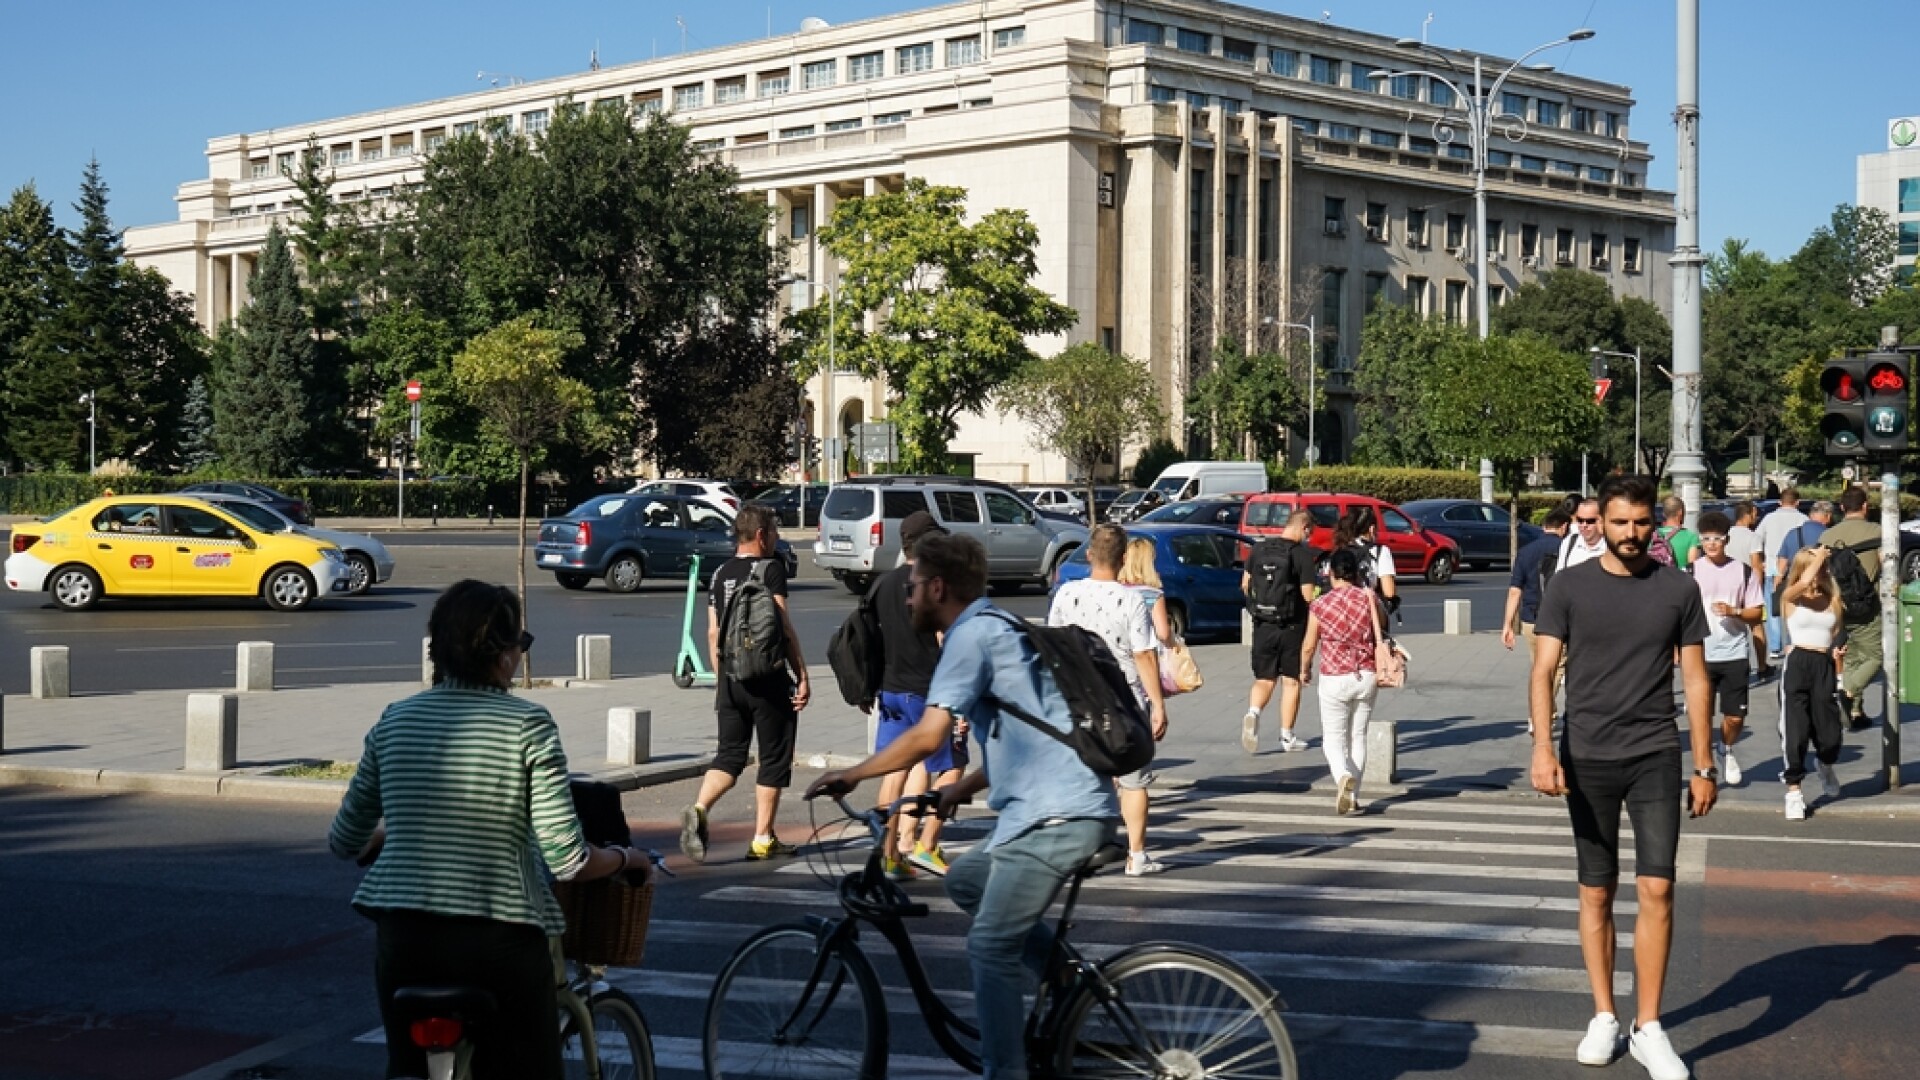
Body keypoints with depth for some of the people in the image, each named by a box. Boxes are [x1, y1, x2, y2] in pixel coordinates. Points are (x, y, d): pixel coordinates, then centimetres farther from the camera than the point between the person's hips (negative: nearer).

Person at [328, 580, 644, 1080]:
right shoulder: (527, 725, -8)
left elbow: (344, 842, 14)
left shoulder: (396, 720, 5)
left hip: (403, 938, 4)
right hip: (499, 940, -4)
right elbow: (567, 861, -12)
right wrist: (627, 859, 7)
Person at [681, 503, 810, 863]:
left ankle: (698, 810, -16)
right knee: (774, 759, 6)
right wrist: (802, 677, -9)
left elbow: (713, 633, 13)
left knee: (729, 755, 9)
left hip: (731, 679, 6)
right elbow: (784, 628, -13)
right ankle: (762, 839, 9)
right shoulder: (771, 568, -8)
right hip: (769, 679, -6)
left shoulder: (720, 574, 11)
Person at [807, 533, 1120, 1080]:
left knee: (990, 948, -6)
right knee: (965, 879, 23)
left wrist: (850, 775, -8)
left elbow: (927, 736, -18)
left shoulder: (972, 633, -9)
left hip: (1056, 814, -10)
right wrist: (963, 787, 27)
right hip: (1062, 807, 10)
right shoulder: (996, 627, 21)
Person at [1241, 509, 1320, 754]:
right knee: (1291, 681, 9)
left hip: (1263, 625, 3)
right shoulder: (1304, 554, -12)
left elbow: (1245, 585, 8)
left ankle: (1252, 713, -18)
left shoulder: (1259, 549, 3)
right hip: (1292, 626, -3)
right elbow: (1308, 595, -15)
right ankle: (1287, 737, 13)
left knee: (1264, 680, 11)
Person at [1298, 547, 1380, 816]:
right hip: (1366, 677, 2)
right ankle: (1353, 796, 17)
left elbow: (1309, 646, 2)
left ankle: (1344, 776, -23)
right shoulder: (1368, 598, -3)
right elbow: (1380, 635, 6)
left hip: (1334, 679, -2)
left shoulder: (1319, 606, -7)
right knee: (1358, 736, 15)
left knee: (1333, 739, 6)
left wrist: (1304, 671, 18)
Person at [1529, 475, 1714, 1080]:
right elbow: (1543, 670, -3)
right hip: (1587, 757, 0)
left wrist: (1705, 764, 5)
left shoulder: (1677, 590, 3)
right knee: (1596, 892, 8)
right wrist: (1542, 746, -16)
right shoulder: (1569, 587, 1)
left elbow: (1695, 678, 7)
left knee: (1656, 888, -7)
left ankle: (1648, 1029, 2)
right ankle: (1603, 1018, 20)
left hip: (1655, 756, 0)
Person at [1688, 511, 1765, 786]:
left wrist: (1734, 611, -13)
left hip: (1734, 655, 1)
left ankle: (1727, 752, 32)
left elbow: (1757, 613, 6)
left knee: (1735, 716, 5)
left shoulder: (1743, 571, 4)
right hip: (1700, 655, -1)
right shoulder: (1691, 571, 2)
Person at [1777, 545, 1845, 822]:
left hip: (1825, 666, 3)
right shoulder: (1791, 597, -1)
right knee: (1795, 730, -4)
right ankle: (1793, 790, 8)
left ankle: (1825, 765, 39)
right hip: (1797, 664, -3)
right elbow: (1804, 581, -21)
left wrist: (1839, 651, 4)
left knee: (1830, 734, 4)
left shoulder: (1833, 600, 10)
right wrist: (1819, 556, -7)